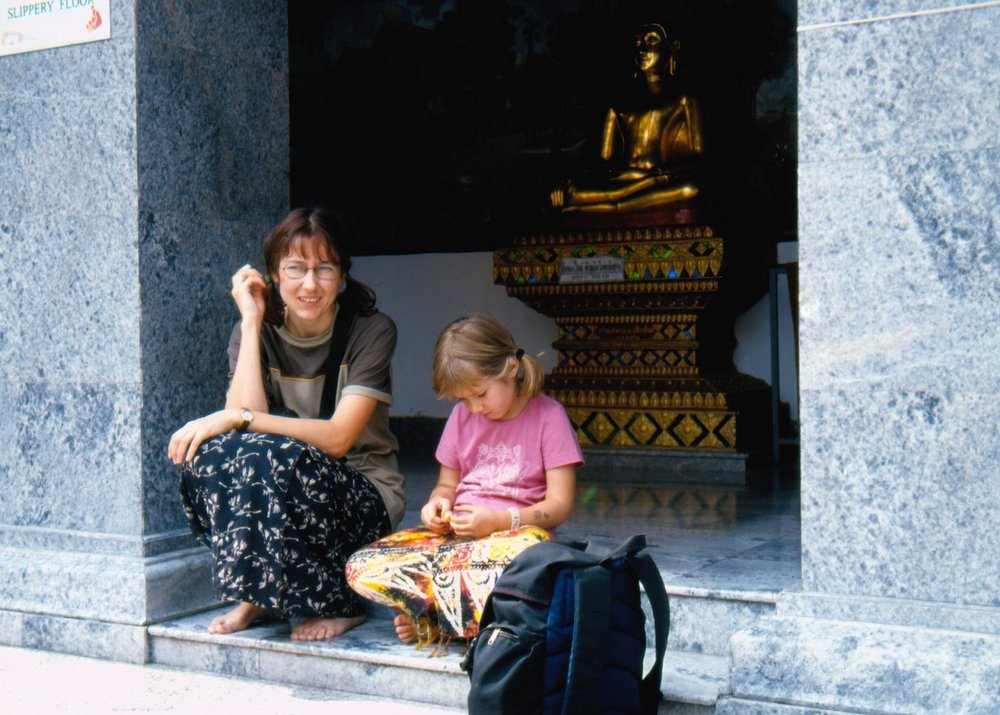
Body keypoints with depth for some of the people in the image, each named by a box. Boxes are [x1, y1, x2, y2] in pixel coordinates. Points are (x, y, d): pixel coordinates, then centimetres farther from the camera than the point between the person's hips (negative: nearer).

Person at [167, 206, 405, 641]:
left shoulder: (371, 332, -10)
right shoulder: (255, 333, 0)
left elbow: (338, 437, -21)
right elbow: (246, 414, -18)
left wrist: (237, 419, -28)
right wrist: (252, 322, -15)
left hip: (362, 495, -3)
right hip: (284, 490, 3)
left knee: (277, 458, -33)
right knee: (209, 451, -26)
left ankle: (336, 603, -12)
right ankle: (257, 594, -8)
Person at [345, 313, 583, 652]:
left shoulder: (548, 416, -1)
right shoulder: (462, 416, 14)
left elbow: (560, 504, -4)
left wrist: (498, 520, -18)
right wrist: (437, 504, -3)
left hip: (515, 531, -4)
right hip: (456, 532, 4)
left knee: (529, 548, -44)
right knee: (361, 567, -20)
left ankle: (430, 616, -28)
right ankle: (470, 614, -27)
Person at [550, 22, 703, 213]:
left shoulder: (683, 104, 13)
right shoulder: (620, 111, 23)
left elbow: (699, 158, 1)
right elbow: (604, 160, 14)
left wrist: (661, 174, -18)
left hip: (660, 188, -2)